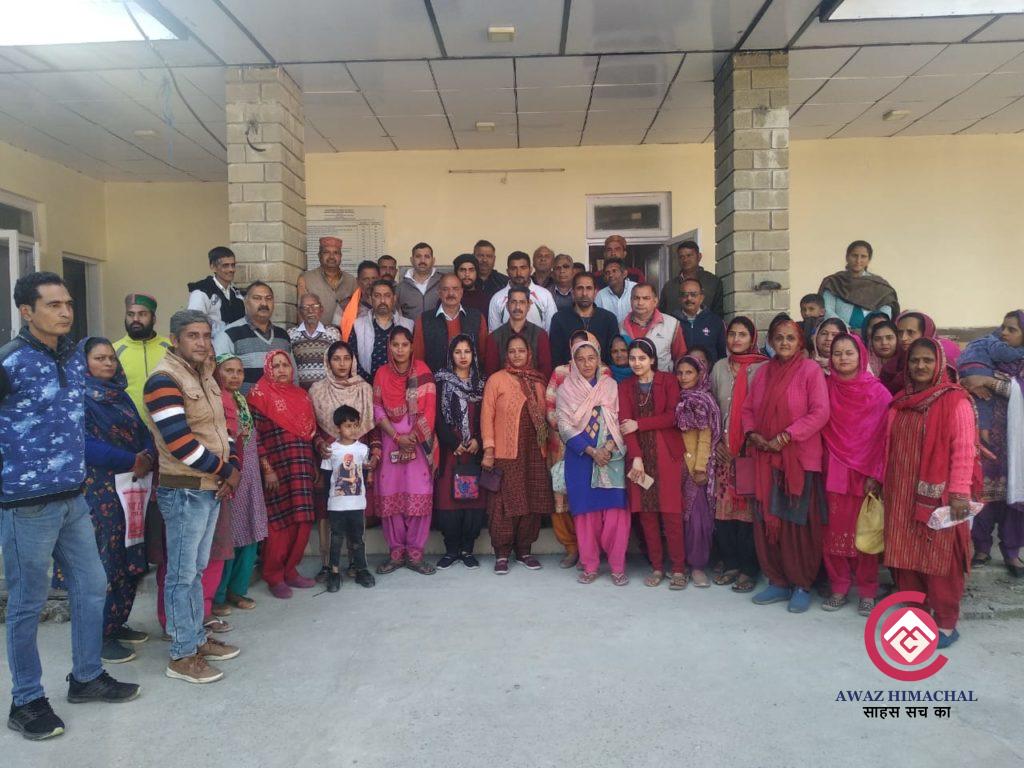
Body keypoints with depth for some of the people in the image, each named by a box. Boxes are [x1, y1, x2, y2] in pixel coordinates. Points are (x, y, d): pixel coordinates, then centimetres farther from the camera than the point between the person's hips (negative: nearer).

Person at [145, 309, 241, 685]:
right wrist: (222, 470, -12)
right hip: (184, 490, -9)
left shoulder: (205, 376, 12)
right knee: (182, 573, 0)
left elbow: (220, 426, 16)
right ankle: (181, 656, 10)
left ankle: (197, 638, 28)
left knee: (197, 569, 17)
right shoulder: (164, 380, -16)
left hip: (212, 487, 9)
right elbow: (180, 442, -23)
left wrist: (232, 467, 0)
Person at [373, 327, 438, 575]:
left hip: (419, 440, -1)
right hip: (391, 440, 2)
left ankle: (415, 553, 4)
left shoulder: (422, 371, 1)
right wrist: (397, 437, -9)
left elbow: (429, 408, -4)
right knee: (390, 495, -1)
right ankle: (396, 552, 10)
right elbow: (378, 410, 2)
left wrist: (414, 436, -11)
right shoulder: (382, 374, 6)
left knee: (420, 495, -5)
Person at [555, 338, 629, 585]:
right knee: (586, 511, 1)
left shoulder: (611, 386, 8)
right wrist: (591, 451, -12)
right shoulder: (566, 390, 5)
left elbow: (621, 421, 4)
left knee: (615, 510, -5)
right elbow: (565, 426, -2)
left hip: (611, 456, 1)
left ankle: (617, 566, 6)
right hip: (580, 457, 0)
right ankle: (590, 566, 12)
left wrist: (609, 448, -12)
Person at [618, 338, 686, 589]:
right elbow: (625, 422, -1)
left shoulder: (667, 381, 3)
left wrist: (639, 424, -9)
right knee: (646, 512, 3)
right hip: (639, 454, 3)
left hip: (666, 453, -3)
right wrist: (635, 457, -12)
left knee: (670, 511, -5)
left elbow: (672, 416, -8)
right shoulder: (625, 387, 11)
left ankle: (678, 568, 4)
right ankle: (657, 567, 13)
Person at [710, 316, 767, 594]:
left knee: (748, 507, -3)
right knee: (723, 506, 2)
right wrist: (717, 441, 5)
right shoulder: (719, 368, 12)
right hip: (724, 449, 4)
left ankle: (748, 569, 8)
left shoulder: (763, 368, -3)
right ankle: (731, 563, 16)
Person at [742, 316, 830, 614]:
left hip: (800, 458, -5)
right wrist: (753, 433, -4)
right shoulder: (763, 371, 11)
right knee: (767, 521, 8)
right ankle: (778, 582, 22)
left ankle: (802, 585, 16)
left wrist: (786, 437, -17)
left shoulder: (811, 370, -5)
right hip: (766, 458, 5)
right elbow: (748, 408, 14)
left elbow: (820, 412, -13)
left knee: (798, 524, 0)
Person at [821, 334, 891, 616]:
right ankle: (839, 588, 15)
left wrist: (875, 474, -10)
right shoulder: (826, 388, 5)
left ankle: (867, 591, 15)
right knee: (835, 531, 3)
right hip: (834, 472, 2)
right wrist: (822, 463, 0)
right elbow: (821, 430, 9)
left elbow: (884, 435, -5)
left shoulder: (878, 391, -3)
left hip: (866, 473, -2)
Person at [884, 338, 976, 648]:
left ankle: (946, 623, 13)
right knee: (906, 556, 9)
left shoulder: (955, 400, -7)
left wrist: (959, 492, -17)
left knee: (939, 558, 0)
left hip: (937, 494, -6)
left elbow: (963, 449, -12)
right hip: (902, 493, 6)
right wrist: (878, 478, 14)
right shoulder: (900, 402, 11)